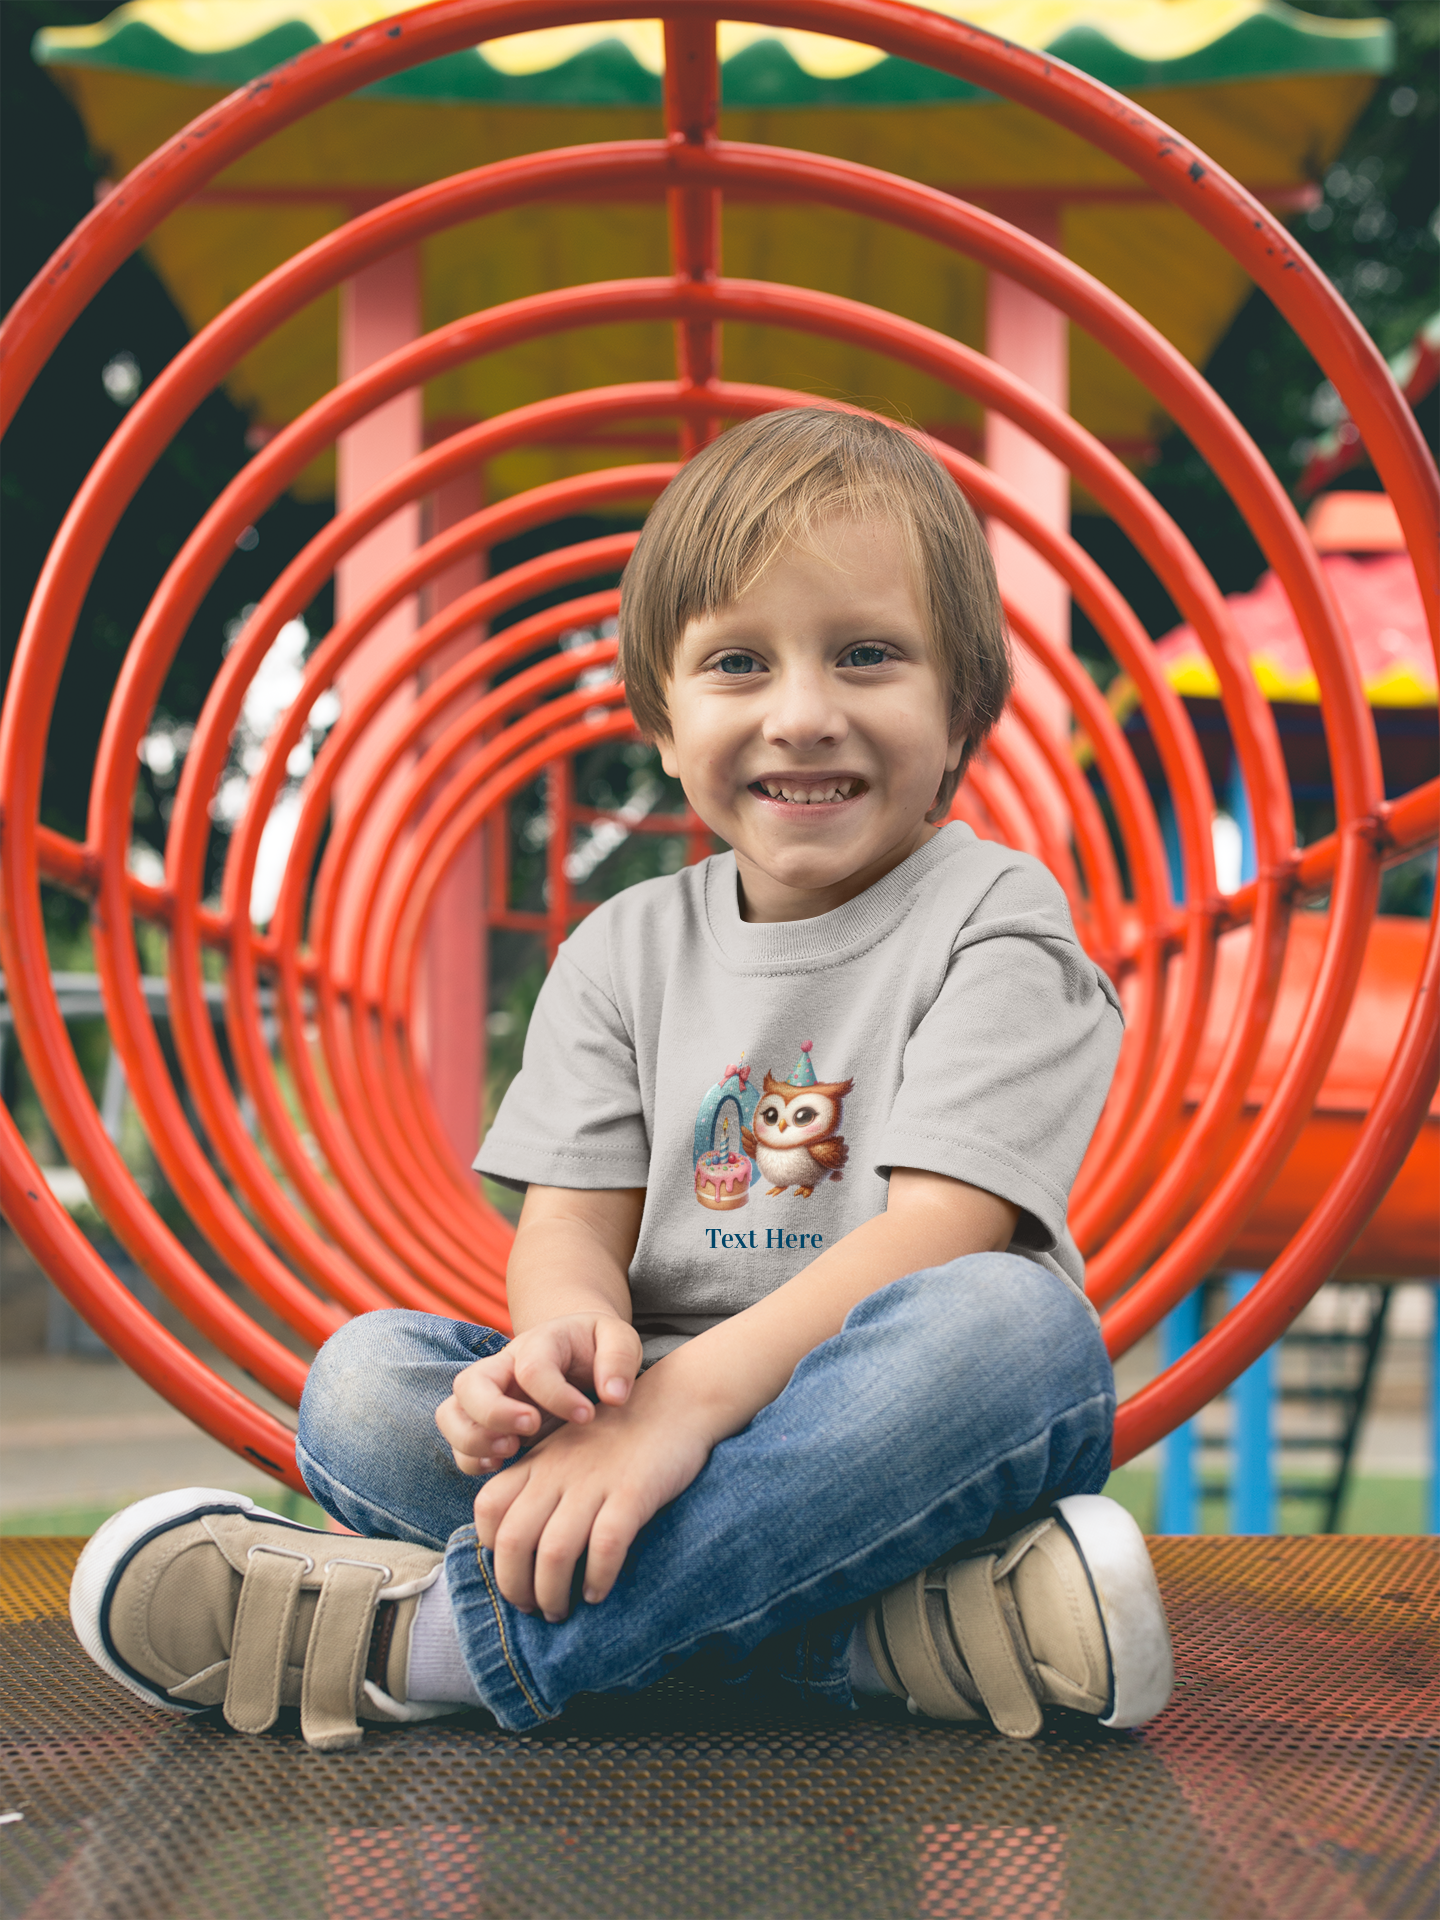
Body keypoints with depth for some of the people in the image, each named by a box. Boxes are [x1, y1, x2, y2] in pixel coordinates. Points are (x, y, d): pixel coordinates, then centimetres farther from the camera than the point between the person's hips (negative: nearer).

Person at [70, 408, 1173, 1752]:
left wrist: (689, 1391, -29)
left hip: (912, 1432, -3)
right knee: (363, 1380, -18)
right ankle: (896, 1625, -30)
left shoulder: (993, 921, -3)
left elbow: (944, 1225, -16)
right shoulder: (626, 951, 11)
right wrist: (573, 1334, -25)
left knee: (1017, 1322, -36)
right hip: (671, 1432, 4)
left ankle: (439, 1638, -34)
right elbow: (569, 1224, 2)